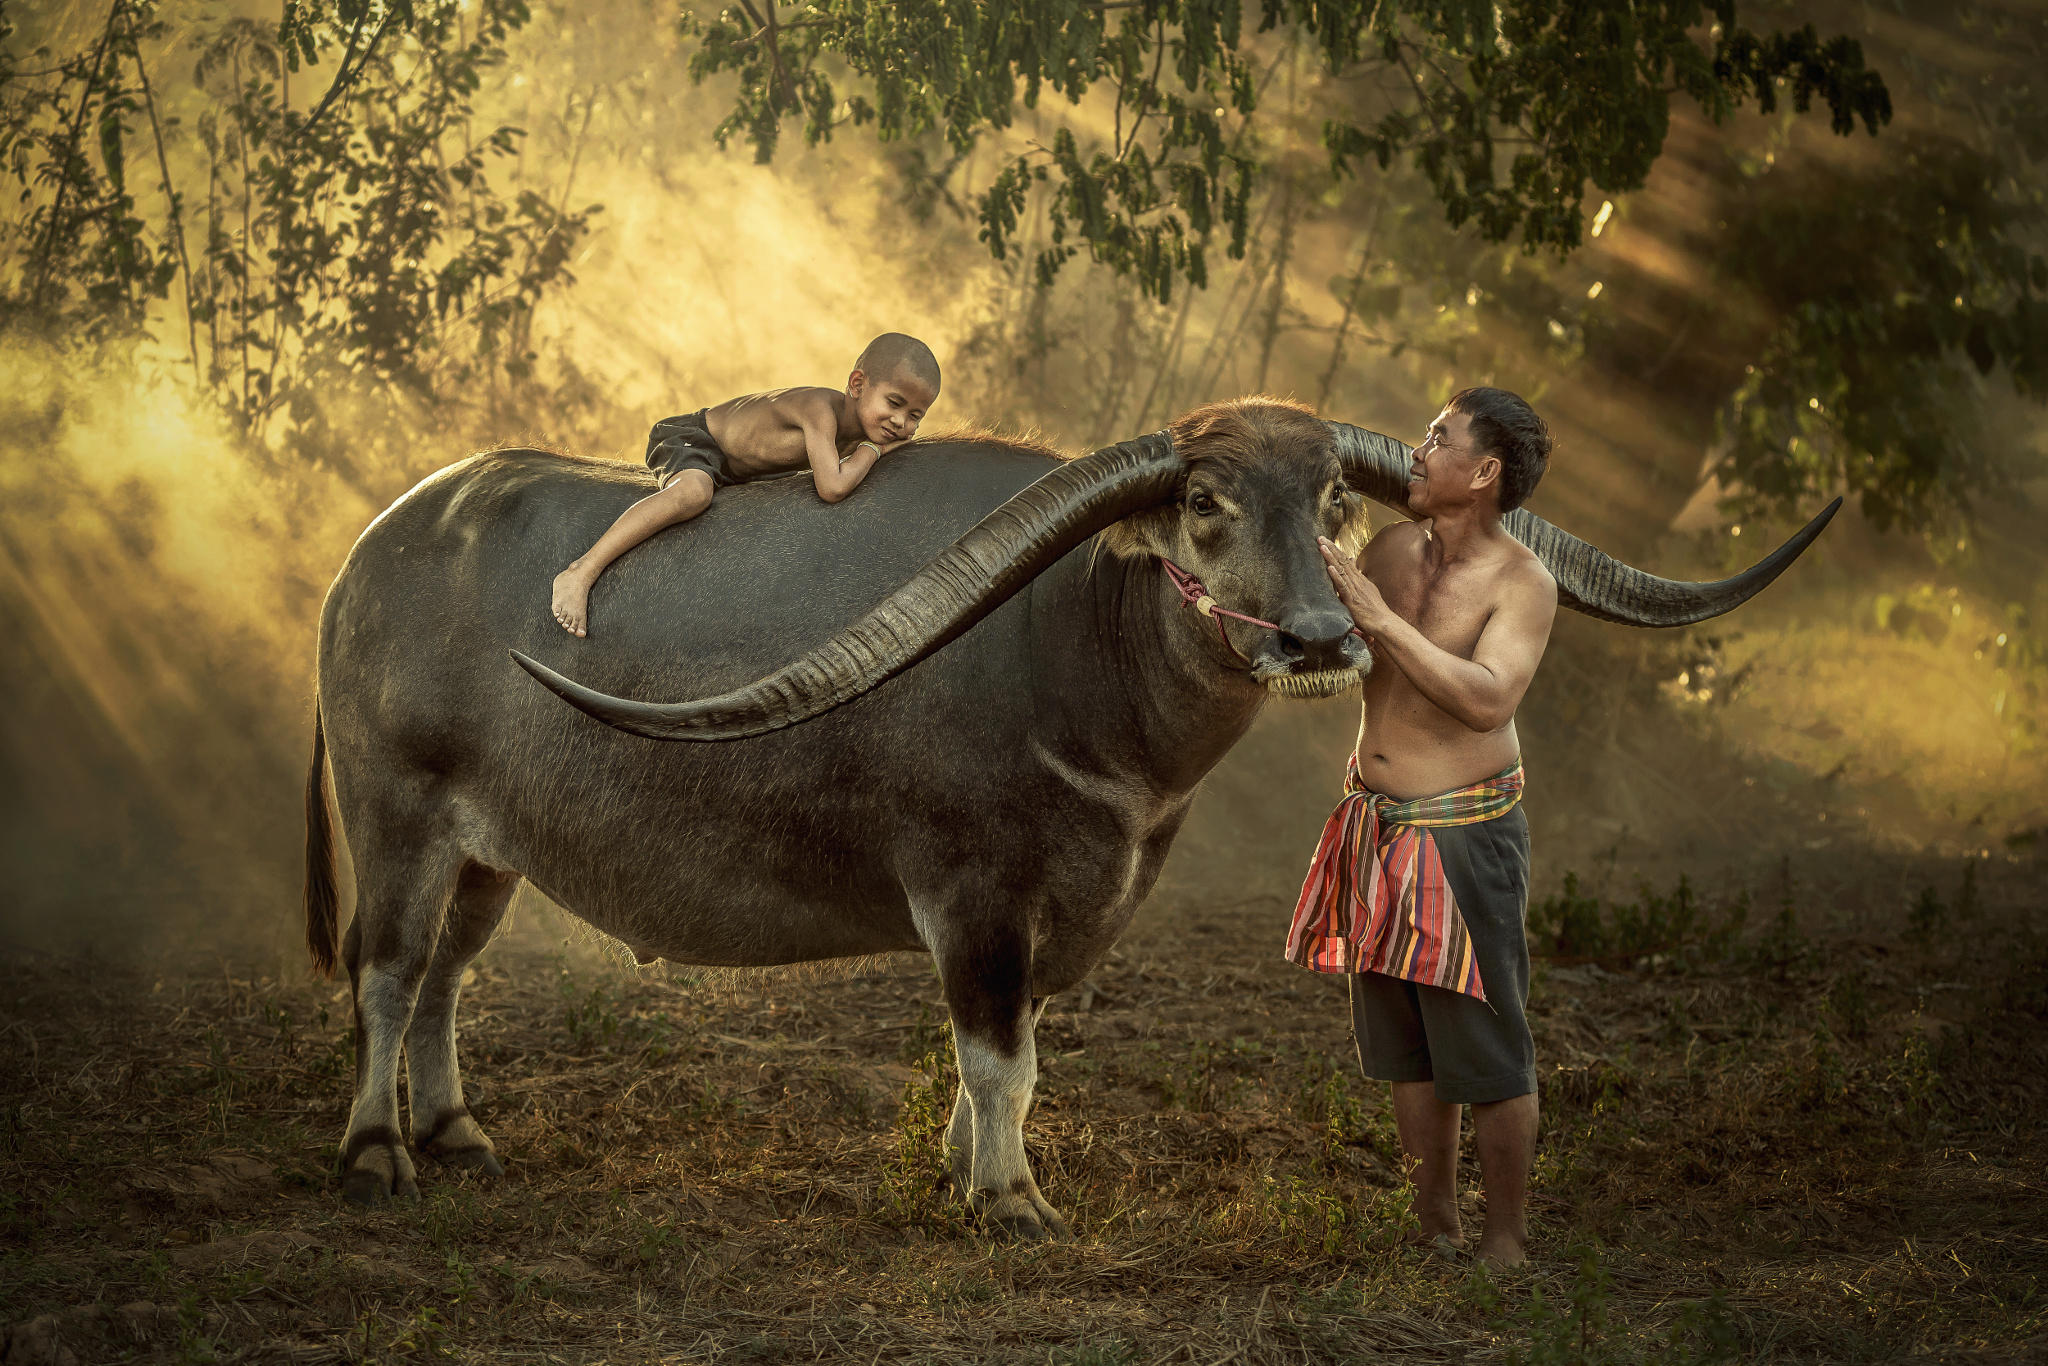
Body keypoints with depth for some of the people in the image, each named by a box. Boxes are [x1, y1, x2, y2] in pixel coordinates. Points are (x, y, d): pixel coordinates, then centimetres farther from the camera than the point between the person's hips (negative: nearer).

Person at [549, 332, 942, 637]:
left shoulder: (861, 429, -10)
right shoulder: (821, 408, -36)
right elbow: (832, 487, -47)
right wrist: (872, 450, -29)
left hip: (735, 466, 9)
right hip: (689, 437, -9)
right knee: (693, 492, -39)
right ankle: (581, 573, -44)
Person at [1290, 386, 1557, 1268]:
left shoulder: (1521, 584, -12)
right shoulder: (1389, 549, 6)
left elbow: (1489, 698, -27)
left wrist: (1379, 617, -28)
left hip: (1464, 831, -6)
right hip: (1377, 824, 6)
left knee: (1485, 1046, -2)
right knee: (1403, 1045, 12)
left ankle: (1505, 1241, 11)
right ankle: (1435, 1232, 24)